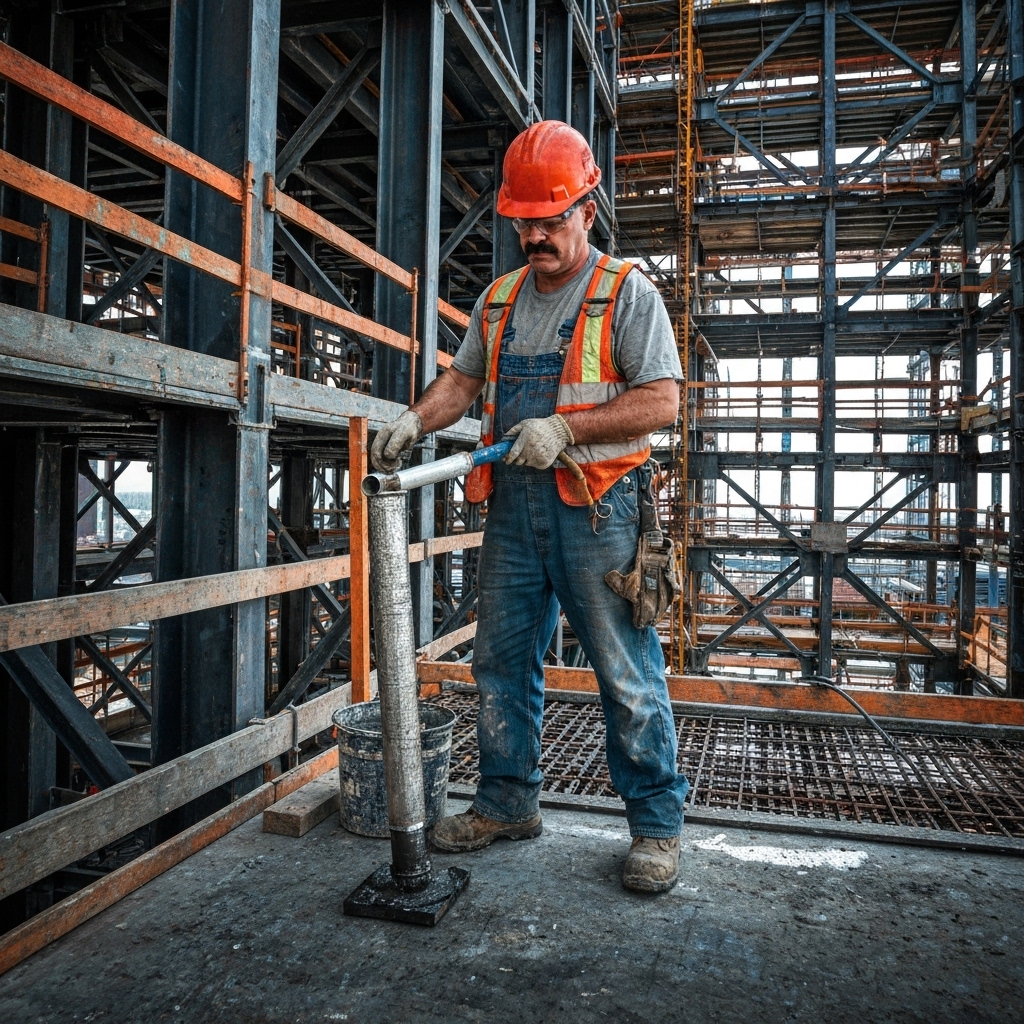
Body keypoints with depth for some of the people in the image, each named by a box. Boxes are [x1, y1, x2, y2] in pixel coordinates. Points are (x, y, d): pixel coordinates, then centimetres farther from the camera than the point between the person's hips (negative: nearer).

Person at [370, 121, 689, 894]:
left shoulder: (626, 292, -1)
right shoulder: (500, 298, 17)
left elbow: (661, 401, -9)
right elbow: (464, 380, 18)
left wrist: (563, 427, -17)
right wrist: (415, 421, -2)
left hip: (597, 508, -5)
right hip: (513, 504, 6)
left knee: (628, 673, -1)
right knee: (501, 661, 11)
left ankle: (657, 826, 15)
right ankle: (508, 803, 28)